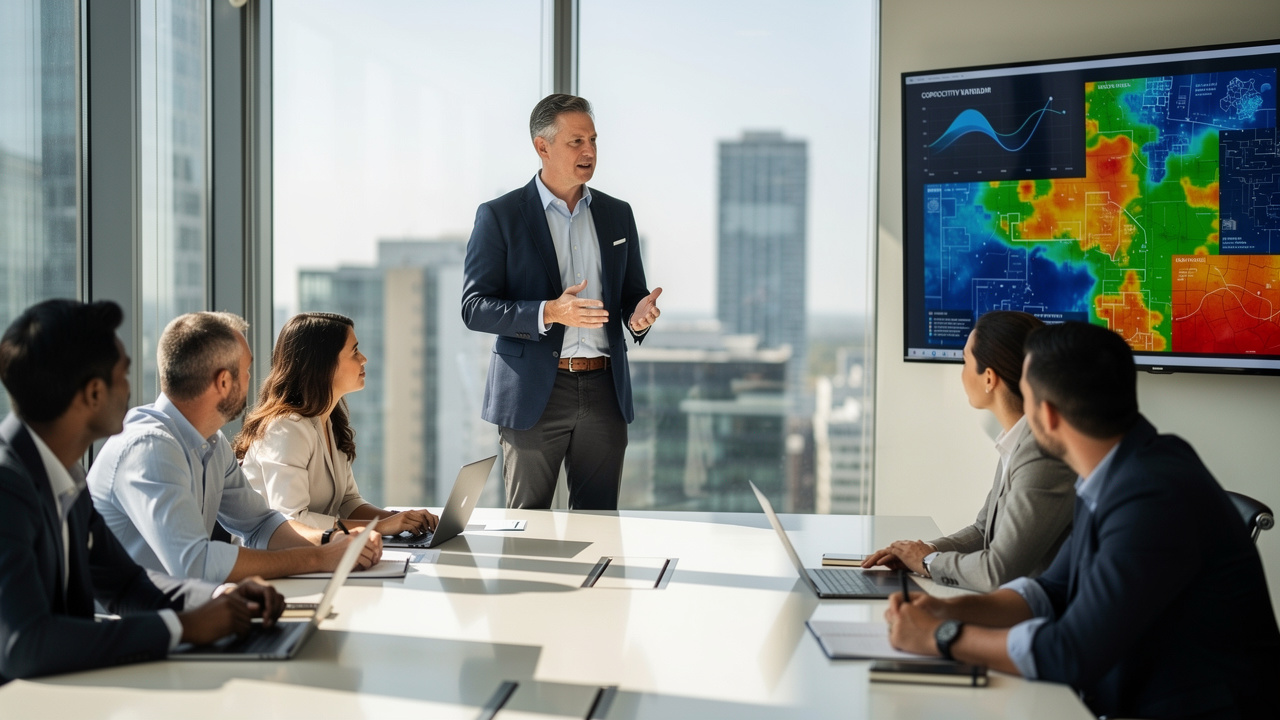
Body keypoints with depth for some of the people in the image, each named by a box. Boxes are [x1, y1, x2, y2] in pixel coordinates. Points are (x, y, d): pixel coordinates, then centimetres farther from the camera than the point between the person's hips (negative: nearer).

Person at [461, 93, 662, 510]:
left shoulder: (617, 214, 12)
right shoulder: (499, 216, -2)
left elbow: (632, 294, 18)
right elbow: (474, 308, -6)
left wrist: (637, 315, -7)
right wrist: (549, 312, -21)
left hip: (604, 391, 4)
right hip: (533, 393, -3)